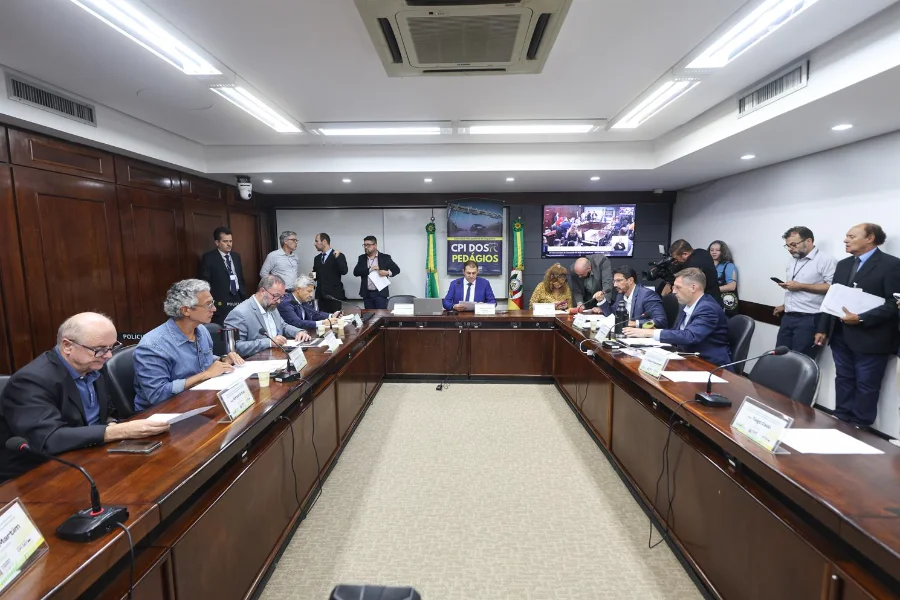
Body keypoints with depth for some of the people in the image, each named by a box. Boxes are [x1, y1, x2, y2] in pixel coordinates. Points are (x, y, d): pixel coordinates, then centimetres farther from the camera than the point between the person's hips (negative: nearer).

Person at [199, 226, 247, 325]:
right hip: (220, 303, -5)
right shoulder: (209, 258, -3)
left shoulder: (236, 256, 15)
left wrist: (244, 297, 14)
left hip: (238, 300, 5)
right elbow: (205, 282, -5)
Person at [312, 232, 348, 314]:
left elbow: (344, 271, -16)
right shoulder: (317, 258, 16)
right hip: (321, 295, 5)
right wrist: (313, 276, 1)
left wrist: (337, 257, -24)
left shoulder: (339, 256, -3)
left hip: (334, 294, -5)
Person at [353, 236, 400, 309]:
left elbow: (396, 269, 3)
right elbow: (356, 272, -1)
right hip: (367, 294, 3)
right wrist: (369, 269, -14)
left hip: (381, 293, -3)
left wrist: (387, 273, -17)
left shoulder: (385, 257, 1)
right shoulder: (362, 258, 10)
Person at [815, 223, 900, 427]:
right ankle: (841, 421, 24)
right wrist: (823, 329, 9)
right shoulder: (843, 264, 13)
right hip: (841, 336, 6)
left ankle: (859, 427, 16)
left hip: (870, 338, -6)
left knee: (866, 385, 5)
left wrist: (861, 319, -22)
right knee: (843, 380, 13)